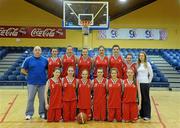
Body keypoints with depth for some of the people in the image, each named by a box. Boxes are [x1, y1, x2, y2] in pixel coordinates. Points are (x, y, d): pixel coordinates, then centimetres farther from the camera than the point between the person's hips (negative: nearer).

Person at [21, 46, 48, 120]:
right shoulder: (28, 59, 1)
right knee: (30, 99, 4)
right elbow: (22, 70, 4)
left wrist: (45, 75, 2)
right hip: (32, 83, -1)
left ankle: (42, 113, 21)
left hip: (42, 83, 1)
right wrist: (29, 74, -3)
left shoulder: (45, 60, 5)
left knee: (42, 99, 8)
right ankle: (29, 114, 15)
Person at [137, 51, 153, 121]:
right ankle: (141, 114, 18)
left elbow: (151, 74, 1)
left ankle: (147, 115, 8)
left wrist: (148, 82, 2)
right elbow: (136, 74, 12)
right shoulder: (137, 64, 8)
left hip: (145, 83, -3)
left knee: (146, 99, 1)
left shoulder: (147, 64, -1)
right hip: (138, 83, 4)